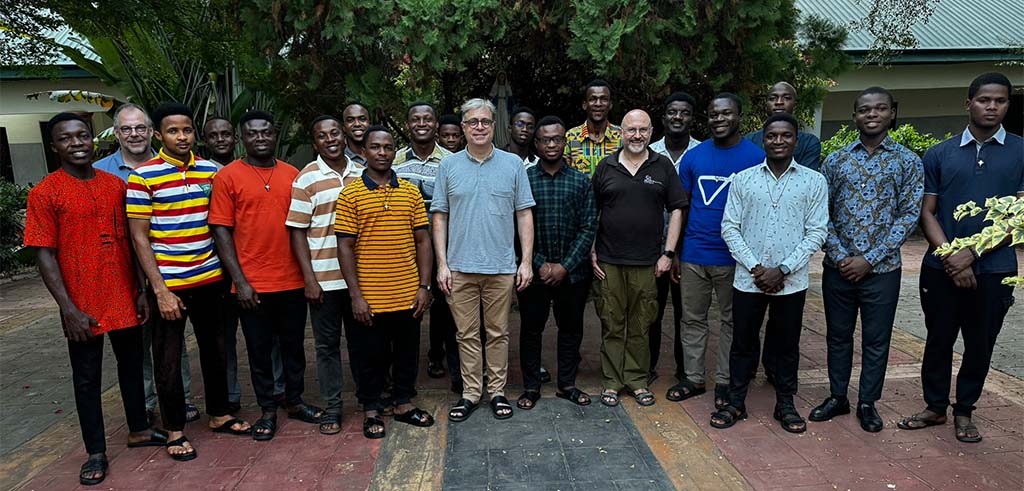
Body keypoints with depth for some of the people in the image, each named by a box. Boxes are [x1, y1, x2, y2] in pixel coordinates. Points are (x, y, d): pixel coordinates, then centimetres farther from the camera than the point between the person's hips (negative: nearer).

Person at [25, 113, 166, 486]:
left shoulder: (116, 185, 5)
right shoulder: (44, 193, -7)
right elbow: (45, 254, -9)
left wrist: (142, 290, 4)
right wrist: (68, 308, -14)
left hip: (125, 299, 4)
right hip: (83, 307, -4)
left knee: (131, 365, 16)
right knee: (87, 378, 8)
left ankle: (139, 430, 33)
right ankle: (96, 452, 20)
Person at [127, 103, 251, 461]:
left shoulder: (210, 171, 5)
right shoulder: (144, 176, -8)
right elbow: (139, 237, -9)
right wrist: (160, 290, -14)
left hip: (209, 279, 4)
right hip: (168, 284, -4)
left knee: (214, 349, 15)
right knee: (168, 360, 8)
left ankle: (219, 414, 32)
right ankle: (174, 430, 24)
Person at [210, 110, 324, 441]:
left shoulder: (292, 175, 6)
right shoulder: (228, 176, -3)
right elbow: (221, 230, -5)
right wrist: (240, 280, -11)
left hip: (292, 280, 3)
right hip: (252, 284, -3)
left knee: (294, 345, 14)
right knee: (259, 349, 9)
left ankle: (294, 401, 31)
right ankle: (267, 410, 24)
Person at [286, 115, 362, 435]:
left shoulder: (361, 174, 8)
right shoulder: (307, 179, -4)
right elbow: (297, 232, -5)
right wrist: (309, 279, -11)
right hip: (324, 279, -3)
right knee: (327, 344, 7)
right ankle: (332, 408, 19)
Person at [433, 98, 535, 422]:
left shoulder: (513, 164, 4)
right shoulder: (449, 166, 5)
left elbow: (524, 215, 4)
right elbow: (439, 216, 5)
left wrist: (527, 261, -2)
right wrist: (442, 264, -1)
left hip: (502, 268, 0)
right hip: (460, 268, 1)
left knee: (498, 333, 9)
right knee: (467, 334, 8)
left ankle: (497, 392, 23)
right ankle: (470, 393, 21)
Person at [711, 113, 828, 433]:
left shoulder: (814, 181, 1)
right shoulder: (743, 179, 2)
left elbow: (816, 233, -2)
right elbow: (730, 228, 0)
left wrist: (782, 270, -10)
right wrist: (755, 268, -9)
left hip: (791, 282, 0)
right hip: (748, 279, 0)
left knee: (787, 346, 12)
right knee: (742, 343, 9)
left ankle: (785, 405, 29)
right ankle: (735, 403, 23)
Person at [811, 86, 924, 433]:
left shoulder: (908, 161, 0)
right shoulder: (836, 160, 4)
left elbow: (909, 216, -6)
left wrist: (869, 258, -13)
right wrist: (840, 256, -10)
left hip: (881, 269, -1)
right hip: (838, 267, 2)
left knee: (876, 340, 9)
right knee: (838, 335, 12)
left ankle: (868, 403, 25)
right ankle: (837, 397, 27)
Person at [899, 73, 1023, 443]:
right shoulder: (939, 155, 4)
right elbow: (926, 212, 2)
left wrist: (973, 253, -14)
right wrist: (950, 257, -11)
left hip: (993, 269, 0)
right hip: (942, 269, 1)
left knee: (980, 345, 10)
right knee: (938, 341, 10)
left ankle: (964, 411, 28)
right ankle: (935, 407, 26)